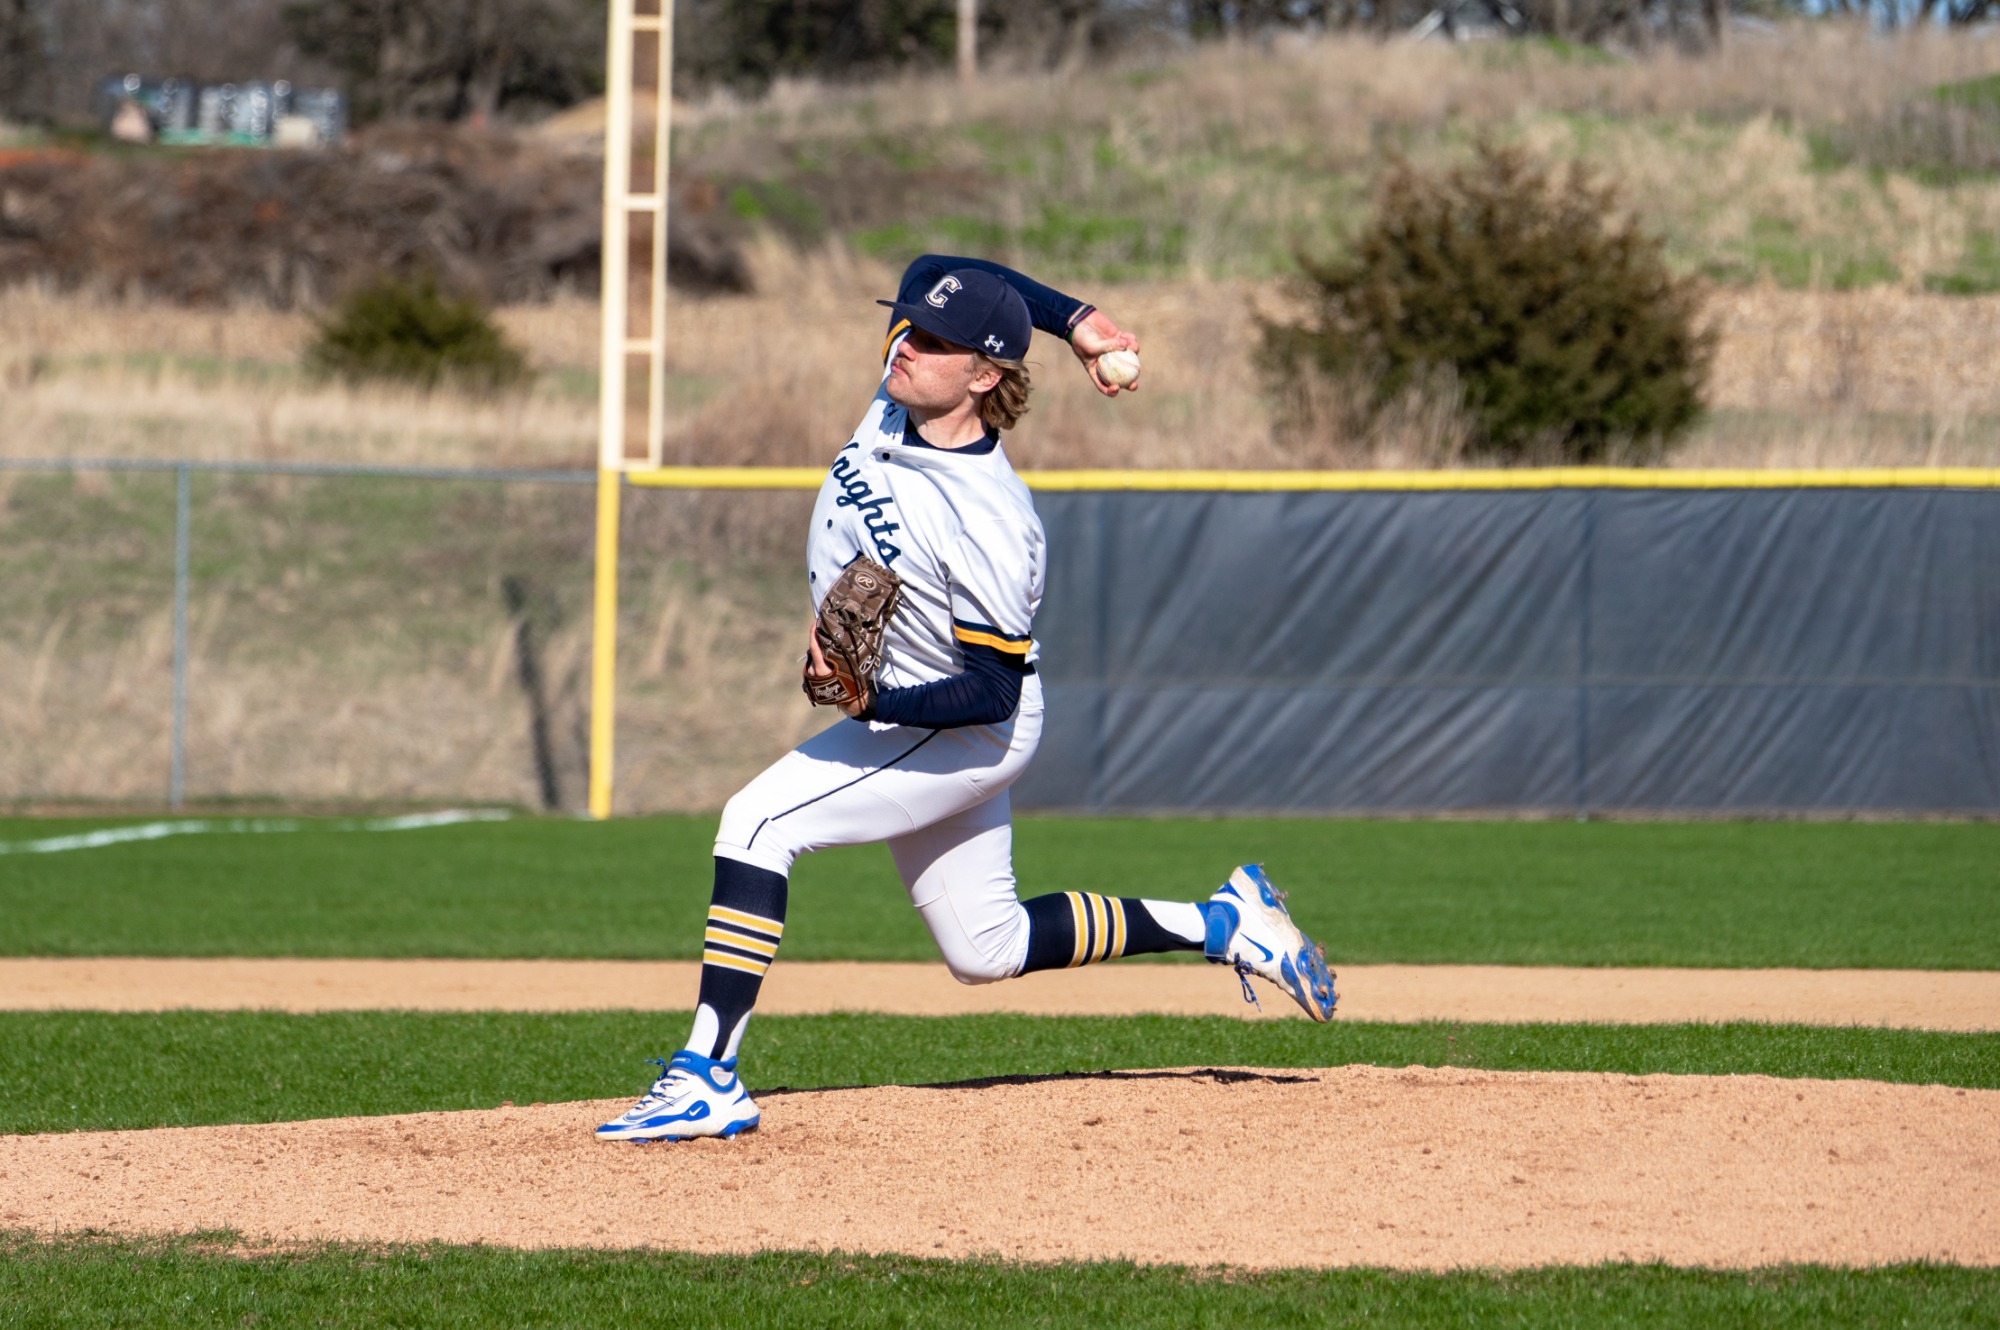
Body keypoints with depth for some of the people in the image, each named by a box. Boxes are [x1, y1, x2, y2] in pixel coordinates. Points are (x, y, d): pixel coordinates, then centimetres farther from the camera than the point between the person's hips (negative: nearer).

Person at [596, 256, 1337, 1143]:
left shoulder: (987, 526, -31)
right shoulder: (901, 398, -11)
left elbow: (993, 691, -26)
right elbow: (939, 273, 6)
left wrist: (873, 702, -39)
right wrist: (1069, 319, -1)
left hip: (964, 734, -9)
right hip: (898, 718, 9)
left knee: (758, 821, -23)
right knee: (986, 951, 17)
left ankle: (707, 1076, -25)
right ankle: (1221, 925, 27)